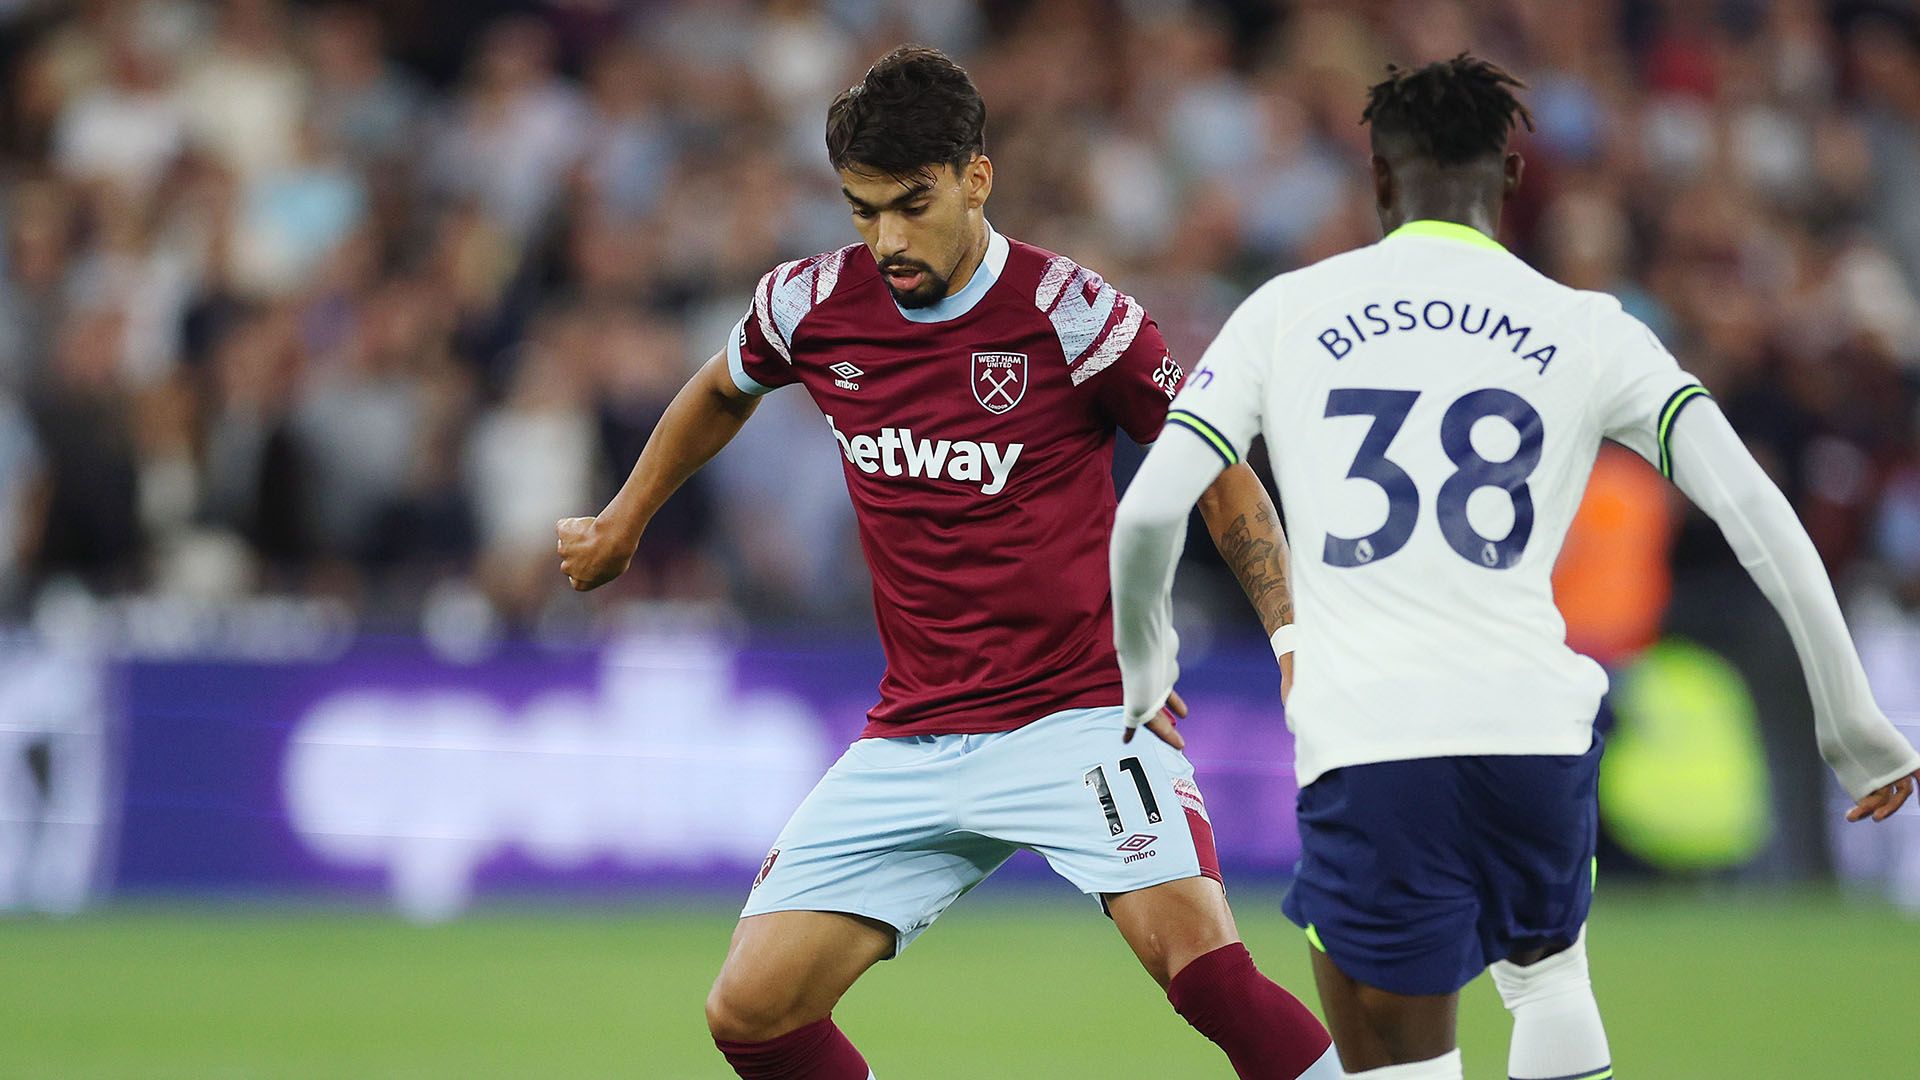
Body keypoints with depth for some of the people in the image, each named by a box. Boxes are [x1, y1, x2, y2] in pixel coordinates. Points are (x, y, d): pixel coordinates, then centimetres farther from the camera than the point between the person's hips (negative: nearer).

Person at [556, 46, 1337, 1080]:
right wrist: (623, 523, 36)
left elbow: (1221, 477, -1)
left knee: (1205, 969, -27)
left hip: (1079, 713, -5)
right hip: (911, 745, 5)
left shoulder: (1069, 313, -13)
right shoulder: (813, 305, 0)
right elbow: (721, 391, 24)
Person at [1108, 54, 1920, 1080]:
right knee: (1547, 971, 30)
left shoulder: (1285, 311, 8)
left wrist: (1142, 671, 22)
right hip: (1536, 729, 2)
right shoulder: (1587, 332, 8)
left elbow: (1148, 513, 3)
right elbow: (1754, 510, 0)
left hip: (1362, 741, -2)